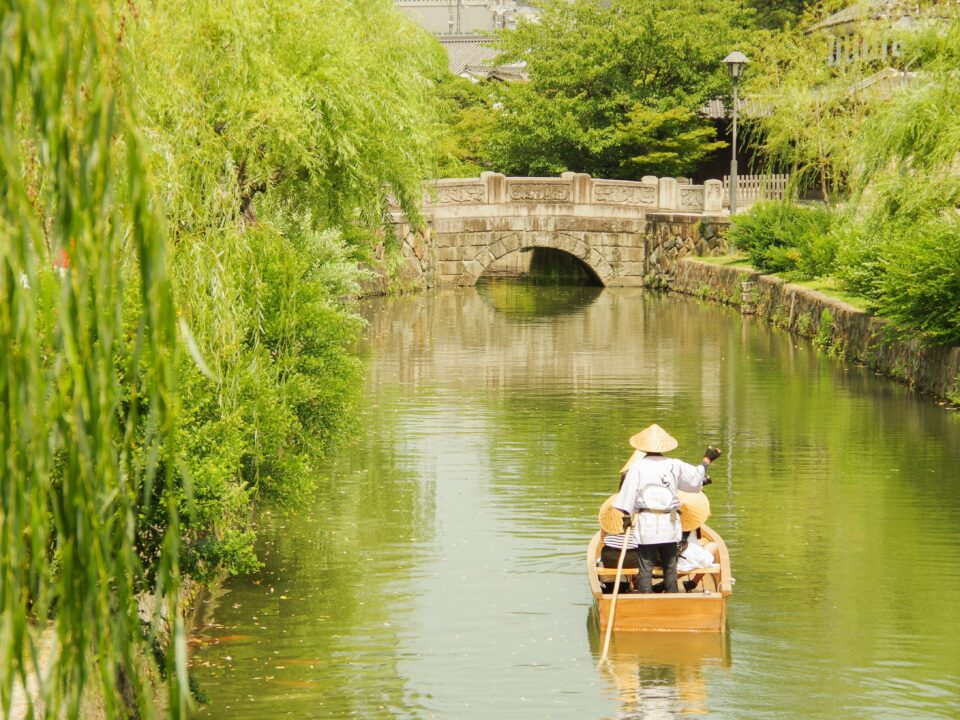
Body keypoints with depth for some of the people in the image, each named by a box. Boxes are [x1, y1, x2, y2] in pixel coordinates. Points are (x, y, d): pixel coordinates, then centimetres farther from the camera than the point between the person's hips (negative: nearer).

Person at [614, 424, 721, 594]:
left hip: (646, 523, -2)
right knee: (670, 567, 12)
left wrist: (626, 517, -2)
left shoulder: (637, 466, -2)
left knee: (645, 567, 0)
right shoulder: (675, 465, 5)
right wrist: (706, 460, 33)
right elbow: (695, 479, 18)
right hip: (669, 523, 2)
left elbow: (628, 492, -7)